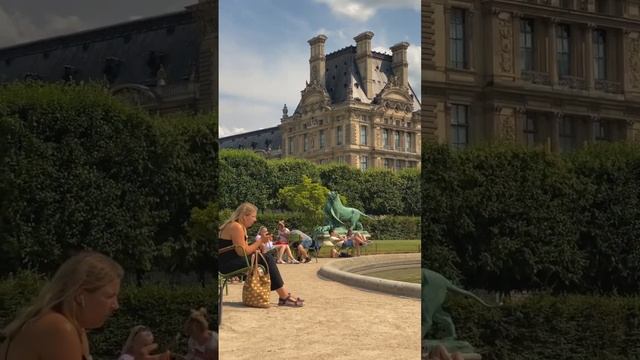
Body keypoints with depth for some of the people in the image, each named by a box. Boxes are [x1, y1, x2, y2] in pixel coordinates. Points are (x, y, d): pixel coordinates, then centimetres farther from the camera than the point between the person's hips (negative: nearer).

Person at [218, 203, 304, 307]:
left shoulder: (240, 226, 16)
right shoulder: (236, 227, -17)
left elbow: (244, 250, 12)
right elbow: (242, 252, -20)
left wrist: (256, 247, -4)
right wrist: (259, 241, -12)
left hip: (232, 261, 10)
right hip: (228, 264, -10)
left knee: (267, 259, 3)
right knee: (267, 261, -15)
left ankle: (284, 295, -1)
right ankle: (284, 297, -12)